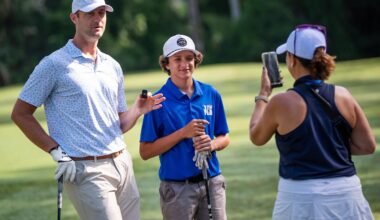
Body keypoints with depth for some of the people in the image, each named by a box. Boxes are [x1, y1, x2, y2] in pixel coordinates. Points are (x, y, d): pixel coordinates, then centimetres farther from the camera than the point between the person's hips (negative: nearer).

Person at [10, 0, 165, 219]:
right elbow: (20, 114, -3)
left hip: (123, 165, 6)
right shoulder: (54, 64, -4)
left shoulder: (112, 66, 15)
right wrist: (56, 152, -10)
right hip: (86, 170, -6)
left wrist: (138, 110, -3)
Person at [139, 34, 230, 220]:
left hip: (212, 183, 4)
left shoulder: (211, 94, 6)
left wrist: (212, 144, -8)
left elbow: (224, 138, 15)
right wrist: (183, 133, -16)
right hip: (177, 188, -4)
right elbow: (145, 151, -8)